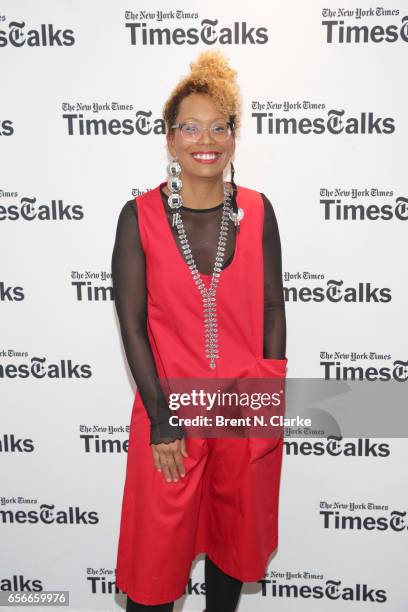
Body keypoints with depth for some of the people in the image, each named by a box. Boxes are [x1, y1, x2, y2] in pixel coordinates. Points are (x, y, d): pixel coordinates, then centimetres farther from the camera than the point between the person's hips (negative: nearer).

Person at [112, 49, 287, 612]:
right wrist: (161, 417, -11)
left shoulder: (257, 211, -2)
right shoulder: (140, 217, -9)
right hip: (170, 405, -2)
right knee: (160, 545, 12)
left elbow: (272, 306, 3)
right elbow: (132, 323, -9)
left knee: (235, 535, 20)